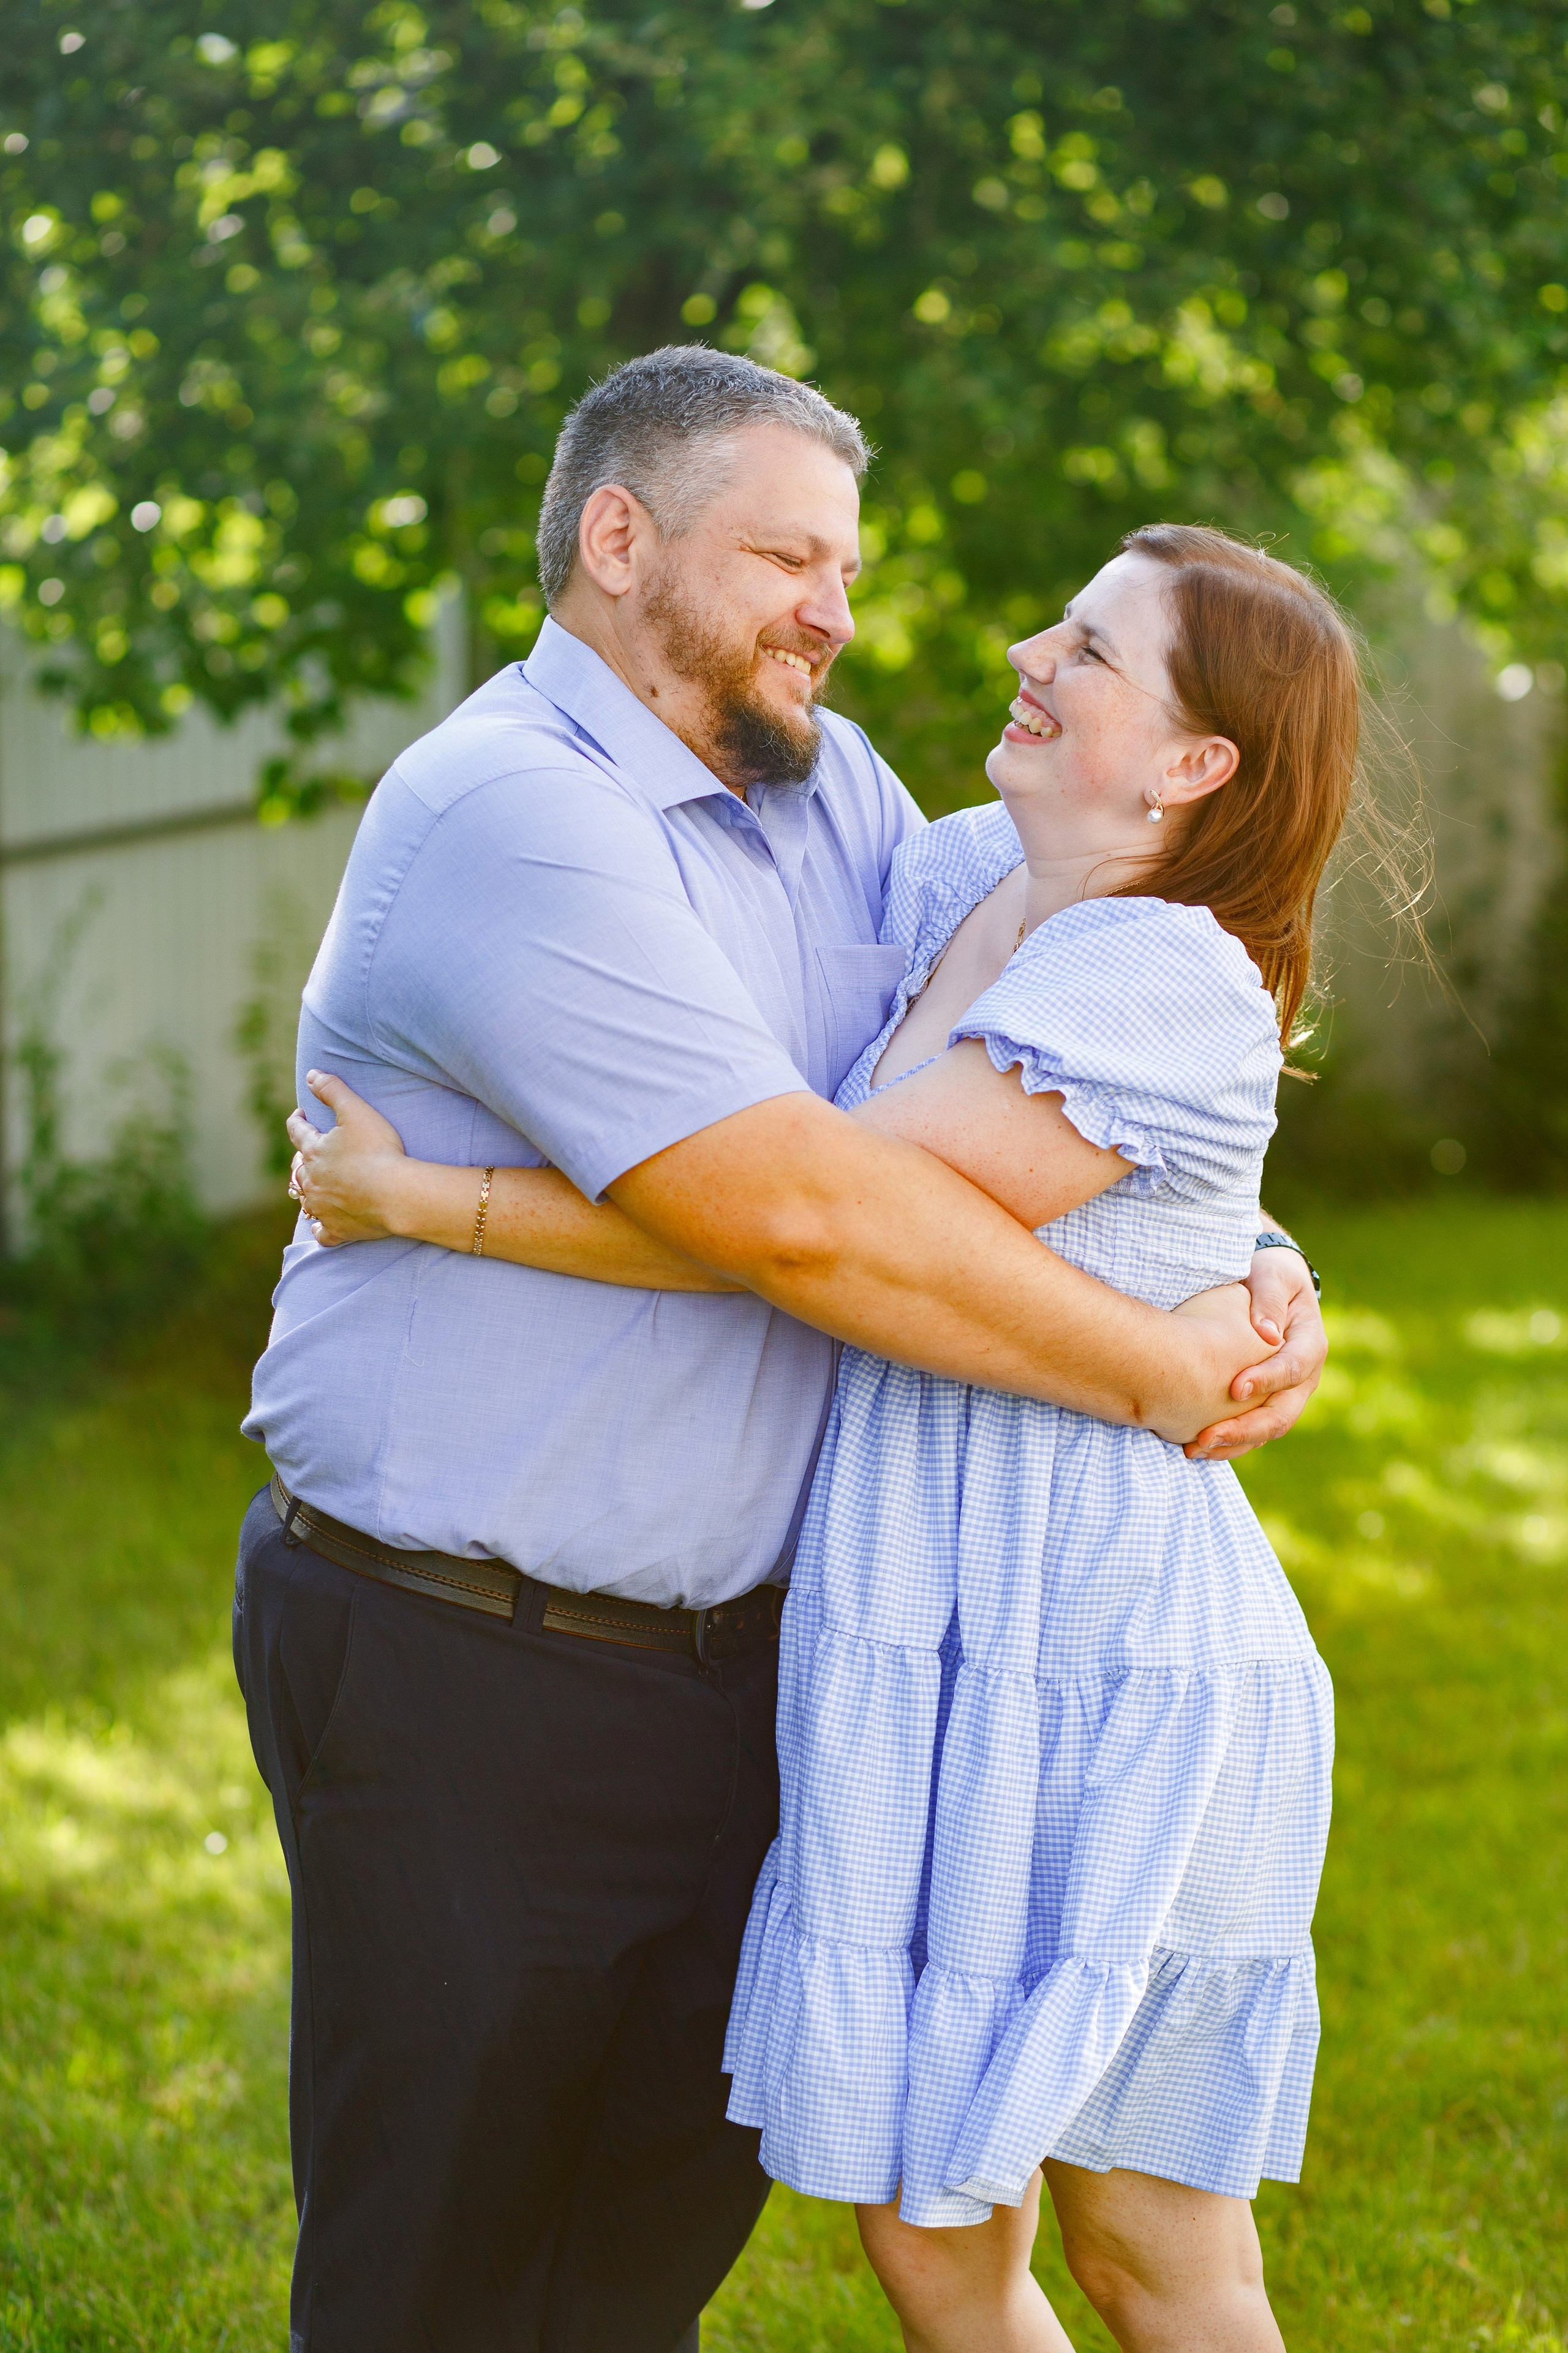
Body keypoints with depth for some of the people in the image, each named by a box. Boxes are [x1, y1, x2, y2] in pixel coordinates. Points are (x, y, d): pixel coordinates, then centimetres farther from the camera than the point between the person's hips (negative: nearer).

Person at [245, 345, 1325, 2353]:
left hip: (728, 1646, 8)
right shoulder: (507, 815, -20)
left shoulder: (829, 783, 9)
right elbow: (794, 1211, -27)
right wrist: (1155, 1374, -17)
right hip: (466, 1680, -8)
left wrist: (1248, 1262, -4)